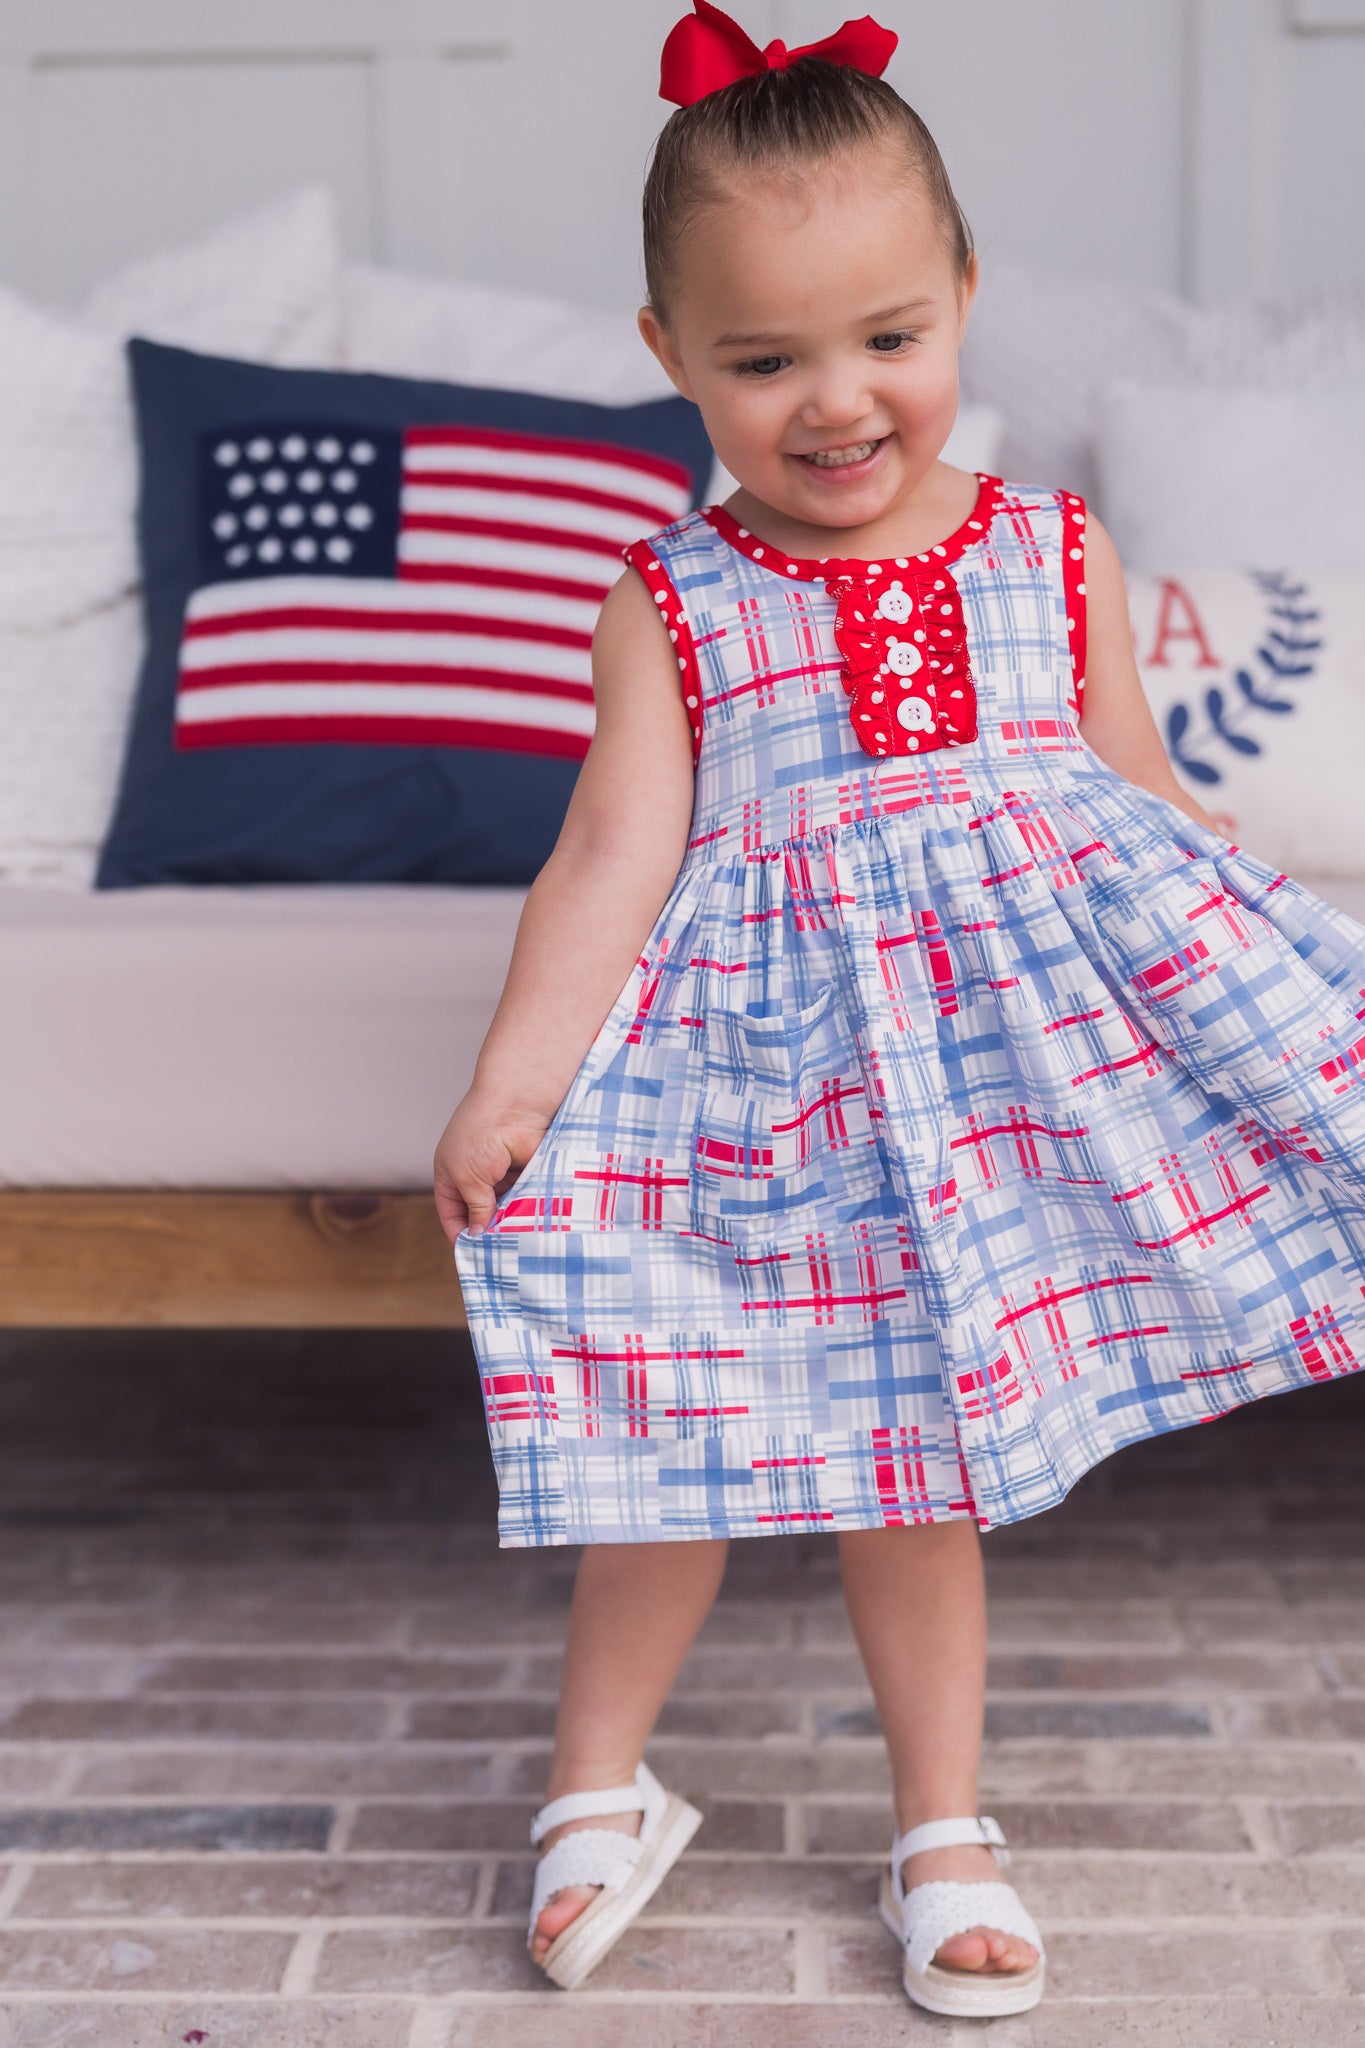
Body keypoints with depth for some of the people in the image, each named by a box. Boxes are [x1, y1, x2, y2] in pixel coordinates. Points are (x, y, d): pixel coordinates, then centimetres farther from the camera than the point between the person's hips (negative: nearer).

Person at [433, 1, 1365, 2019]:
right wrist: (512, 1081, -21)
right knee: (683, 1420, 5)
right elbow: (615, 852, -10)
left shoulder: (1053, 559, 4)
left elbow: (1154, 809, 11)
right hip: (763, 1055, -1)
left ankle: (942, 1831, 28)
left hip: (1013, 1038, 2)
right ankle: (600, 1782, 28)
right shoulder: (670, 607, -2)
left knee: (915, 1443, 10)